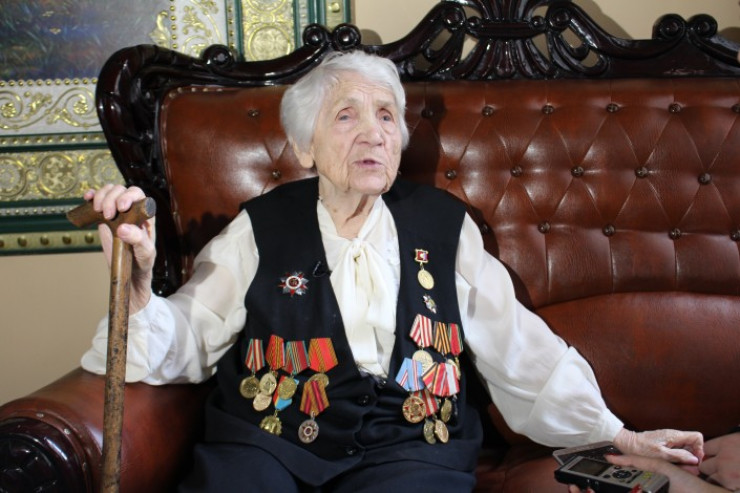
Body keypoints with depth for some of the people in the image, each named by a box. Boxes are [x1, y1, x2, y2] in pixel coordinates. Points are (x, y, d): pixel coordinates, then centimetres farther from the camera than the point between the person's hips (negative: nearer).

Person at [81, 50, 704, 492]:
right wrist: (138, 288, -16)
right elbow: (186, 341, 5)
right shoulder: (261, 229, 9)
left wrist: (616, 435, 14)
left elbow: (520, 349, 16)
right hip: (267, 440, 0)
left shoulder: (444, 224, 12)